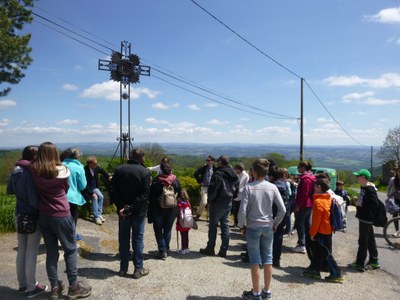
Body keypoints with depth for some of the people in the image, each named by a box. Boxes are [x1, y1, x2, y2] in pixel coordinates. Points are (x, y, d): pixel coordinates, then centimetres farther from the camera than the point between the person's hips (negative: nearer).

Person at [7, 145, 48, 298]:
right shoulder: (31, 173, -22)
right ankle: (31, 288, 17)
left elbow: (9, 191, 17)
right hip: (32, 217, -8)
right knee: (31, 252, 4)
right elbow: (34, 201, -24)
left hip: (19, 215, 8)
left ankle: (22, 284, 30)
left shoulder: (16, 170, 3)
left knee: (21, 250, 17)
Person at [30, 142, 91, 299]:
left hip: (43, 215, 4)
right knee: (70, 250, 9)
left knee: (51, 251, 14)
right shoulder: (61, 171, -12)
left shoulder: (34, 170, -6)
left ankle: (55, 287, 23)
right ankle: (74, 287, 16)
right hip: (61, 215, -4)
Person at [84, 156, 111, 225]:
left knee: (101, 196, -18)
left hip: (94, 187, 6)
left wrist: (108, 177, 3)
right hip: (86, 189, -6)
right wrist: (92, 193, -30)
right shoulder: (85, 170, -27)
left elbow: (102, 171, 16)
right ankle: (96, 217, -21)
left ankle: (99, 214, -9)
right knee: (94, 198, -27)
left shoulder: (96, 168, -9)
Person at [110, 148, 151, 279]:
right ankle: (138, 269, 14)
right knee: (137, 239, 7)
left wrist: (121, 207, -8)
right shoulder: (144, 171, -10)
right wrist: (131, 208, -14)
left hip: (122, 211, 3)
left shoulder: (119, 170, 0)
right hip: (139, 211, -2)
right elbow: (144, 195, -16)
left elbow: (113, 191, -5)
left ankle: (123, 269, 21)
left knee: (123, 239, 12)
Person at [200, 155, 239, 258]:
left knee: (213, 225, 5)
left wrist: (210, 201, -5)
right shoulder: (234, 175, 8)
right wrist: (230, 198, 15)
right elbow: (236, 191, 12)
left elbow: (212, 189, -17)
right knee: (225, 225, 11)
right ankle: (223, 250, 14)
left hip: (218, 203, -7)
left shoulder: (218, 174, -15)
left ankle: (210, 248, 13)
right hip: (228, 203, 7)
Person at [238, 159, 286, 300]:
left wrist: (242, 225, -2)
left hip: (252, 227, -3)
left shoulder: (249, 188, -13)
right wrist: (275, 223, 9)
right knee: (268, 259, 14)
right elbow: (282, 210, -5)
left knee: (255, 261, 7)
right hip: (268, 227, 3)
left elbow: (242, 211, -18)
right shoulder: (272, 187, -3)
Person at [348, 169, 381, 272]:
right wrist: (358, 200, 5)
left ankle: (359, 264, 7)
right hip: (363, 218, 10)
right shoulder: (364, 187, 10)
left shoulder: (370, 189, -20)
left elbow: (374, 204, -25)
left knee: (363, 241, -1)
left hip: (366, 219, -10)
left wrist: (361, 204, -19)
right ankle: (374, 262, 28)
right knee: (370, 240, 17)